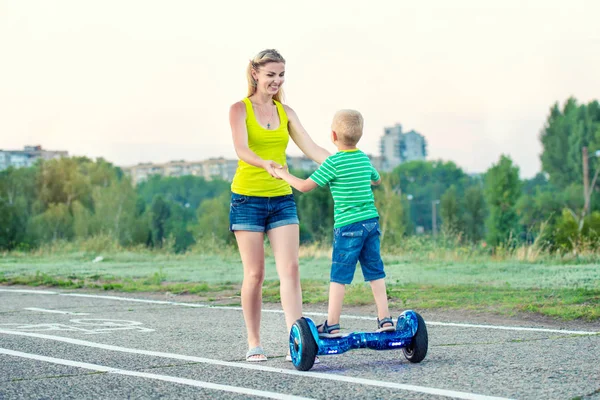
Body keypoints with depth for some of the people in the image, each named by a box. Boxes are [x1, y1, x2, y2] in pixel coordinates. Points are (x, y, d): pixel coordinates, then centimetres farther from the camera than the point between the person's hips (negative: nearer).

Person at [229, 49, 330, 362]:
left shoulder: (285, 112, 11)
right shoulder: (240, 109, -2)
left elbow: (311, 148, 3)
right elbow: (241, 149, -19)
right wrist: (266, 164, -40)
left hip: (282, 198, 4)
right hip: (248, 198, -4)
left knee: (290, 269, -6)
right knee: (255, 274, 0)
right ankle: (254, 344, 12)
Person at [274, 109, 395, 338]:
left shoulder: (334, 163, -10)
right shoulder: (364, 159, 10)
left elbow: (305, 186, -9)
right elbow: (377, 180, 31)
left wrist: (283, 174, 5)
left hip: (348, 226, -6)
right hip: (372, 222, 6)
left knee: (339, 275, -1)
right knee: (375, 271, 11)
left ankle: (332, 325, 2)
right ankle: (385, 319, 11)